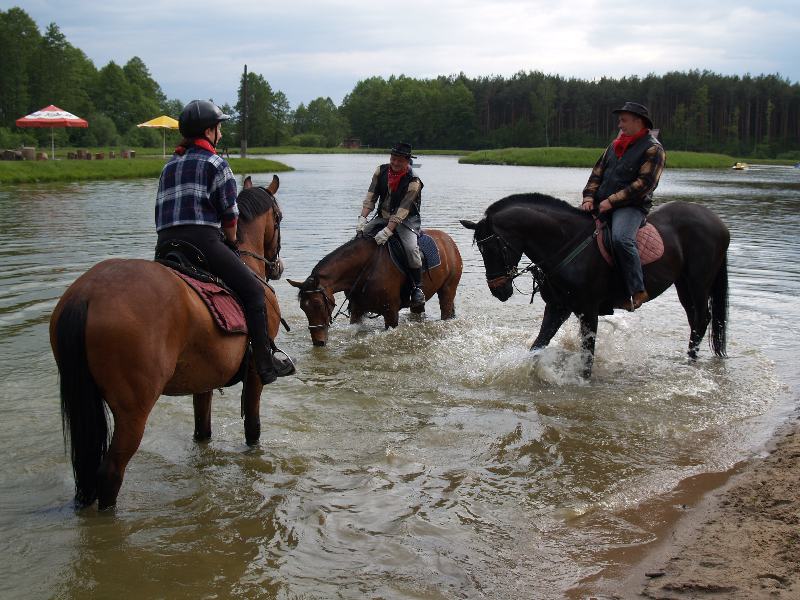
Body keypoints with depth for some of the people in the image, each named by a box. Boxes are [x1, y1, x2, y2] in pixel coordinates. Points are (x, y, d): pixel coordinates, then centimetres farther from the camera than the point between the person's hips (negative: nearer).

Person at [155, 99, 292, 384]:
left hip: (165, 244, 8)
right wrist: (232, 243, 18)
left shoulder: (169, 167, 23)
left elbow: (163, 213, 21)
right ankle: (265, 363, -10)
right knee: (253, 289, -4)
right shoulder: (215, 163, 2)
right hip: (201, 239, -8)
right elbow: (229, 215, 0)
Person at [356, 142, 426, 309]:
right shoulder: (381, 171, -2)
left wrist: (387, 231, -33)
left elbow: (403, 210, -25)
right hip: (383, 217, 6)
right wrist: (362, 218, -18)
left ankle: (417, 288, -18)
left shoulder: (413, 181, -18)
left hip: (406, 220, -5)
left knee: (411, 248, -29)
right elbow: (370, 197, -3)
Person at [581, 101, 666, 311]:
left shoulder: (652, 149, -3)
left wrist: (612, 201, -16)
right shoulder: (615, 145, 20)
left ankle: (637, 291, -26)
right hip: (602, 205, 8)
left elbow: (643, 185, -12)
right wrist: (589, 197, 0)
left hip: (631, 206, -8)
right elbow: (598, 172, 19)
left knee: (621, 238, -34)